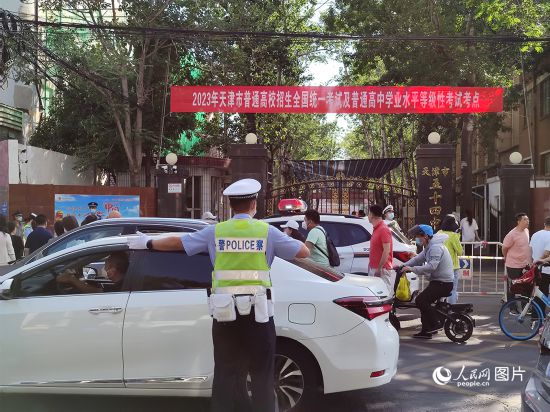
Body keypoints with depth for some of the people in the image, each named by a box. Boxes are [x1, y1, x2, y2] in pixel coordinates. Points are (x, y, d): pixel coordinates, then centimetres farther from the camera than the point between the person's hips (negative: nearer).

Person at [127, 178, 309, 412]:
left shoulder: (215, 231, 3)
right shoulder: (267, 231, -2)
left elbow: (176, 242, 12)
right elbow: (304, 252, 3)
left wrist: (147, 243, 28)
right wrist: (290, 241, 25)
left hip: (225, 313, 2)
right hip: (258, 312, -2)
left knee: (226, 374, 9)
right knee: (262, 375, 7)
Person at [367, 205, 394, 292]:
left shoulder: (384, 229, -15)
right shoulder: (376, 229, 15)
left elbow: (386, 251, -20)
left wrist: (379, 268, -20)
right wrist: (371, 264, 18)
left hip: (383, 270, -10)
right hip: (374, 268, 10)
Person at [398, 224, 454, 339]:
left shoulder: (436, 248, -19)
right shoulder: (429, 247, 15)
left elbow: (431, 266, -31)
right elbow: (418, 259, 15)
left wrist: (412, 269, -29)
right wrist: (403, 266, 2)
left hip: (443, 283, -11)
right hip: (437, 281, 11)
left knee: (420, 300, -18)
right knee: (424, 301, 11)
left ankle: (435, 324, -8)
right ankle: (426, 331, 14)